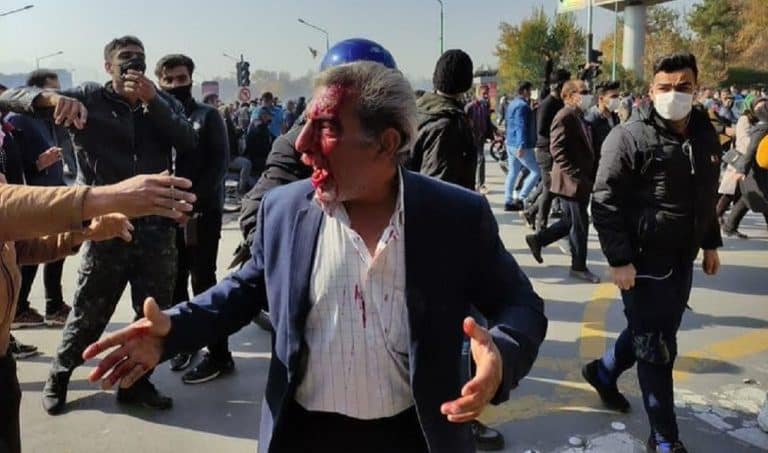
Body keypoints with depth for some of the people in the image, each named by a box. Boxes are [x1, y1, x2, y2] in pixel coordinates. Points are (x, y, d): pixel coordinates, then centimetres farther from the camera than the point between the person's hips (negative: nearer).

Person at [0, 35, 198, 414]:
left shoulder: (164, 102, 7)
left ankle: (136, 381, 31)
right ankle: (58, 377, 34)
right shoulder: (89, 98, 0)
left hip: (158, 228, 3)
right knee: (87, 314, 9)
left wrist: (152, 100, -18)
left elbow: (189, 143, -9)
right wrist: (54, 98, -26)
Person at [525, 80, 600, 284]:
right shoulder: (565, 117, -14)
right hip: (571, 182, -10)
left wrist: (590, 177, 14)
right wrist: (576, 176, -24)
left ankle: (537, 239, 29)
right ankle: (579, 267, 14)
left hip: (582, 181, 10)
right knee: (579, 225, 0)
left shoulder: (579, 117, 16)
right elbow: (557, 150, -22)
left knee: (571, 222, 17)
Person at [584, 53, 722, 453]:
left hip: (682, 259, 7)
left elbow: (706, 197, 19)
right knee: (656, 350, 2)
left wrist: (710, 244, 18)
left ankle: (603, 372, 45)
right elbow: (605, 204, -17)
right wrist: (619, 260, -20)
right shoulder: (630, 138, -15)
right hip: (644, 260, -7)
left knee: (654, 335, 21)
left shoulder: (705, 135, 7)